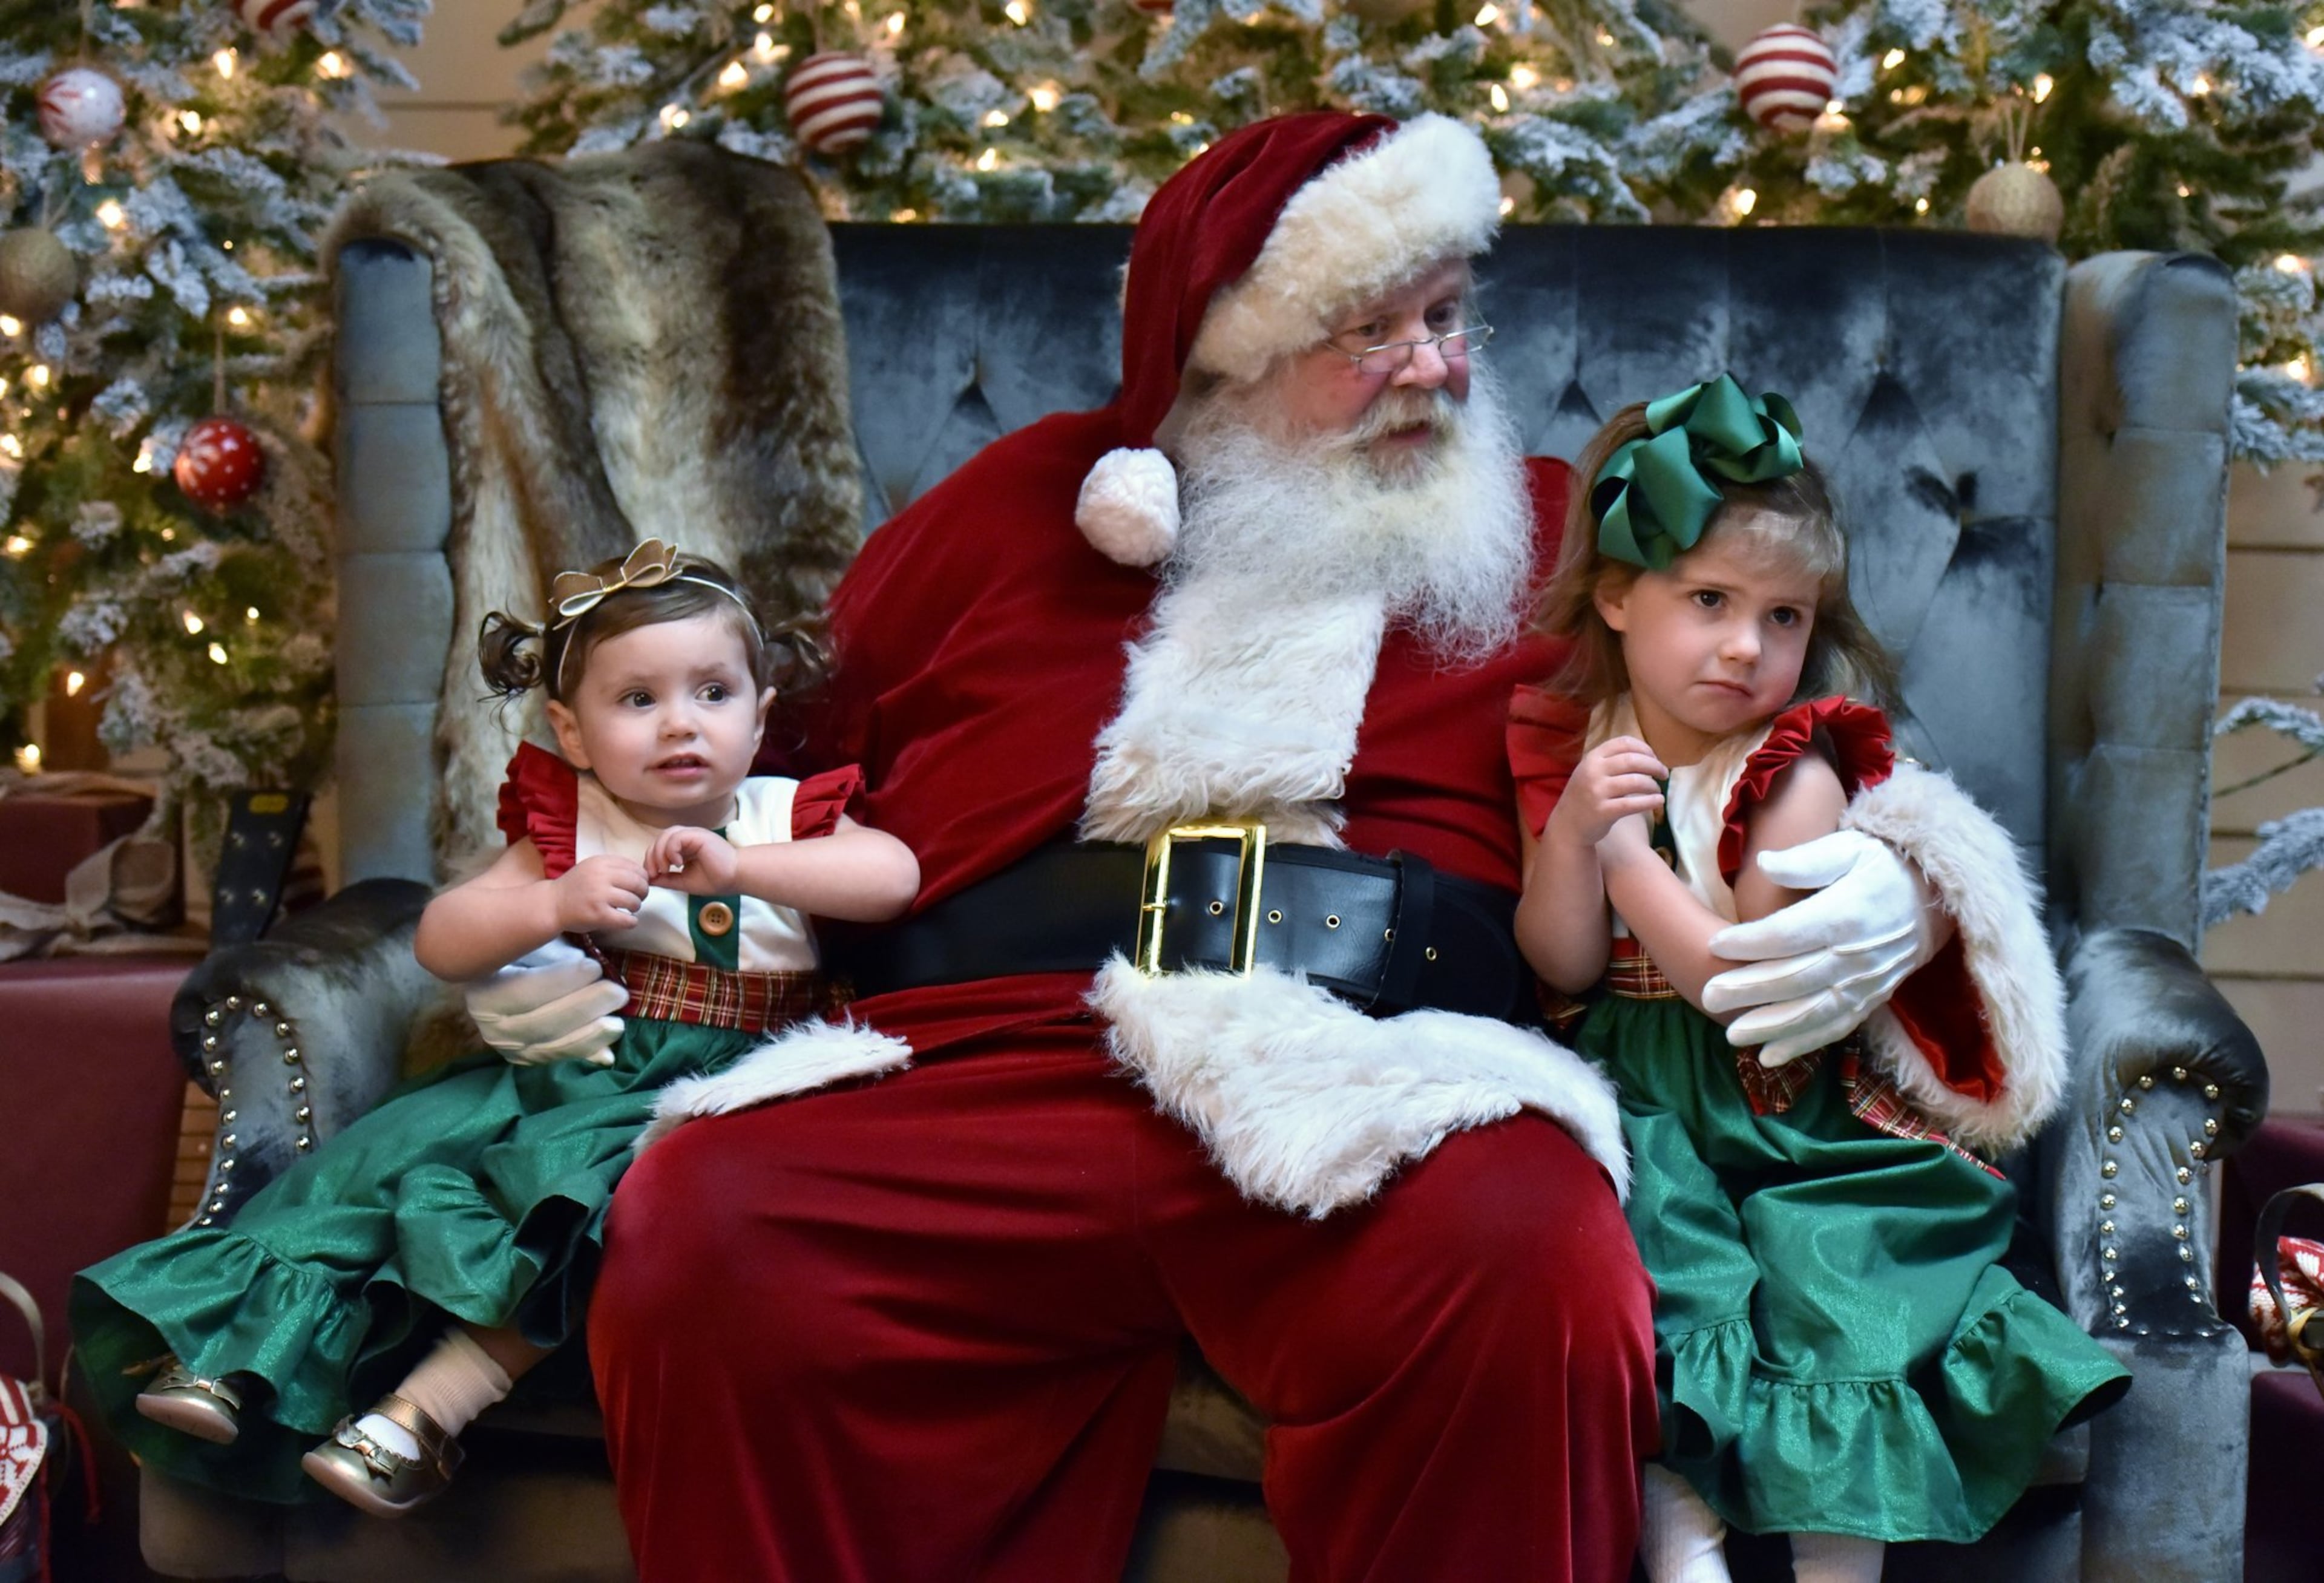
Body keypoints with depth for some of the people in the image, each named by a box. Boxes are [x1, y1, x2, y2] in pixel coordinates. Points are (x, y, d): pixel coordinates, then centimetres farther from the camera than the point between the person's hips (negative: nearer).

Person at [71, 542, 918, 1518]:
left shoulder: (783, 819, 5)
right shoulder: (563, 828, 9)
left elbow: (895, 876, -14)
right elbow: (441, 943, 1)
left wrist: (736, 865, -23)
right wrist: (555, 904, -18)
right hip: (565, 1069, 4)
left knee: (576, 1180, -31)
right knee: (398, 1153, -17)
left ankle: (429, 1411, -33)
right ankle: (242, 1360, -16)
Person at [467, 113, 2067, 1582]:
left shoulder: (1560, 538, 21)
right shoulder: (1021, 508, 23)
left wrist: (1901, 898, -3)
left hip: (1394, 1082, 0)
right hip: (980, 1079, 1)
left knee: (1536, 1267, -37)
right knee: (698, 1235, -29)